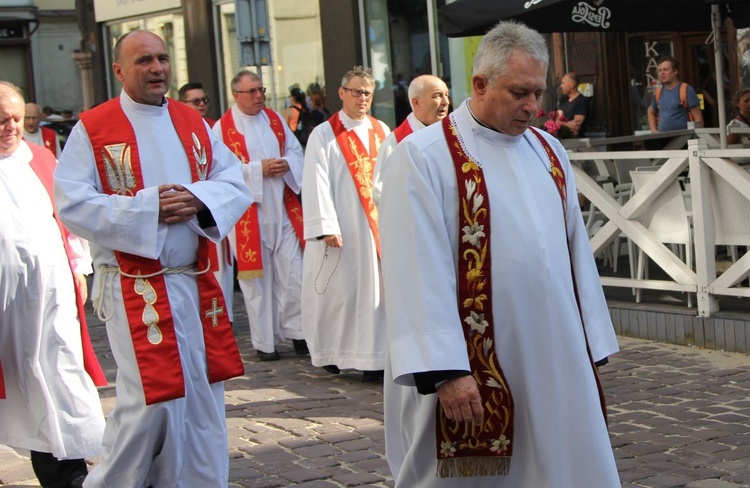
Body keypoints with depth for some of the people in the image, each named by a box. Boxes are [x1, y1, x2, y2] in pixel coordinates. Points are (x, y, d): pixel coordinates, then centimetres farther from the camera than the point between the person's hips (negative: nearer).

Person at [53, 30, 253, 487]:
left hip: (198, 283, 5)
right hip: (135, 289, -5)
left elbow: (236, 184, 7)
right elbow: (73, 204, -12)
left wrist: (200, 199, -15)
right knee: (153, 400, -6)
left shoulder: (194, 122, 11)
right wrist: (147, 207, -18)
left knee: (203, 397, 9)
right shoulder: (92, 129, -4)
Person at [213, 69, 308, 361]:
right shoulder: (222, 128, -5)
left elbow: (296, 150, 14)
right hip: (249, 212, -4)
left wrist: (286, 164, -8)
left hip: (282, 208, 4)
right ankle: (264, 342, 11)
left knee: (293, 273, 2)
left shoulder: (274, 119, 10)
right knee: (257, 279, 2)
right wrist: (259, 169, -18)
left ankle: (295, 331, 14)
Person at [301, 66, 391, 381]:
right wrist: (326, 226, -16)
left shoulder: (382, 131, 13)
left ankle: (374, 357, 4)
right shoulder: (324, 135, -1)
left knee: (377, 288, 1)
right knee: (342, 290, -1)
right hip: (344, 227, -4)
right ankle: (332, 352, 13)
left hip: (380, 225, 4)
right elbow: (316, 183, -8)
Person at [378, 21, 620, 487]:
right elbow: (419, 272, -15)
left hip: (555, 362, 6)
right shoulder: (424, 156, -9)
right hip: (472, 370, -6)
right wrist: (445, 370, -21)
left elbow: (575, 250, 14)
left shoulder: (549, 151, 11)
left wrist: (590, 345, 12)